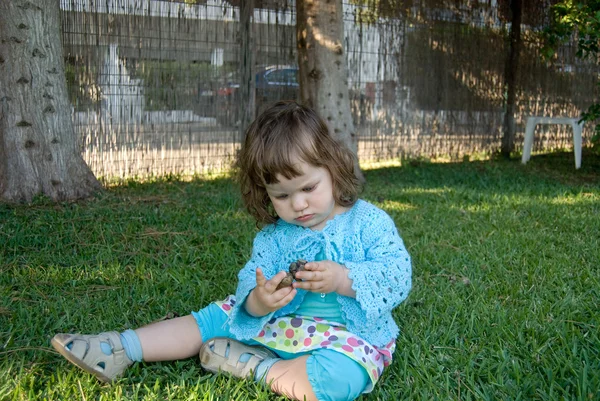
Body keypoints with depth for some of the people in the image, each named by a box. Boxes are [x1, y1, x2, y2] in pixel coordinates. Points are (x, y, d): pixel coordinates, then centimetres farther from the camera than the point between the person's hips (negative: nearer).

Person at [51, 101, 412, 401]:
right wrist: (258, 302, -33)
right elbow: (249, 282, -7)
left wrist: (343, 278, -34)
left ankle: (257, 367, -20)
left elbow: (397, 274, -17)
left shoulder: (368, 222, -11)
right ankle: (122, 348, 3)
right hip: (276, 322, 5)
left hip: (348, 335, -4)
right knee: (216, 318, 1)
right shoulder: (273, 236, -1)